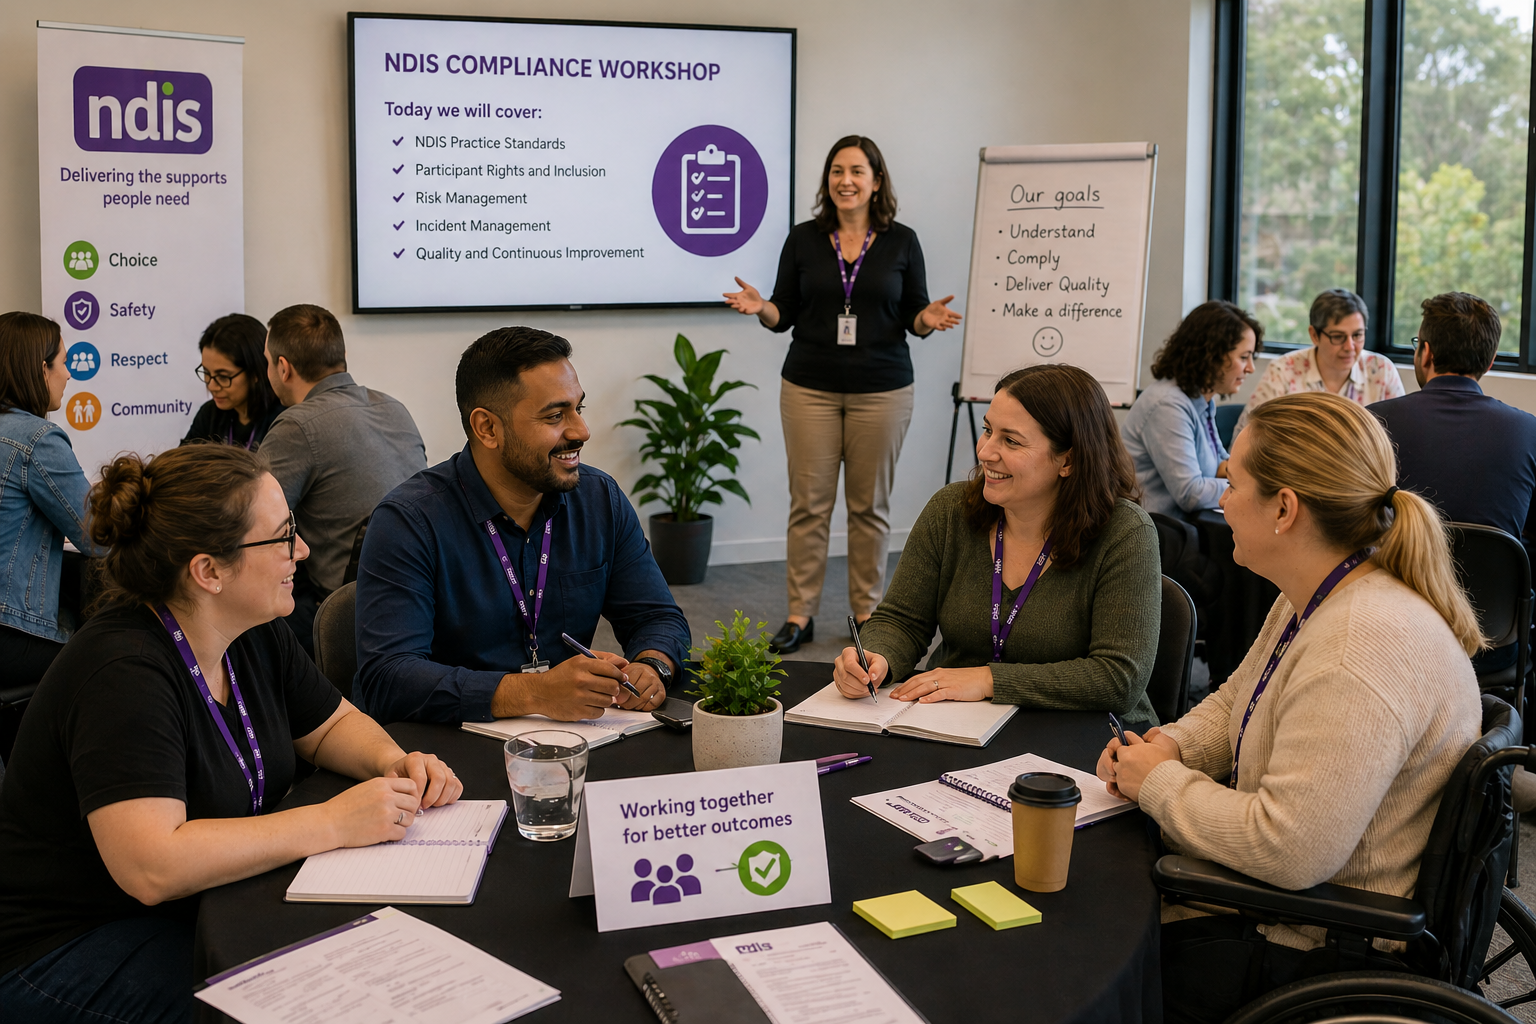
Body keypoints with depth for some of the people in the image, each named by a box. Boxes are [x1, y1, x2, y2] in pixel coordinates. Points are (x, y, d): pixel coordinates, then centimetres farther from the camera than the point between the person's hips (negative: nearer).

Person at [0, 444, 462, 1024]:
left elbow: (333, 725, 16)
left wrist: (395, 764, -7)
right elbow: (151, 866, -34)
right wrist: (332, 823, -30)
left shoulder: (255, 635, 1)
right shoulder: (121, 673, -25)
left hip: (207, 904, 8)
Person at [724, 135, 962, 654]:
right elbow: (785, 314, 6)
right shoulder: (804, 239, 4)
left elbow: (914, 315, 6)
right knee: (808, 502, 1)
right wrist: (761, 307, -15)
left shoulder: (902, 242, 2)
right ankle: (800, 613, 10)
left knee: (870, 504, 5)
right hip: (810, 387, 1)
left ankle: (867, 610, 17)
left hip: (881, 390, 0)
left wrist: (929, 318, -16)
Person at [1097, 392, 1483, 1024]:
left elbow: (1287, 850, -33)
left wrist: (1160, 782, -18)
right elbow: (1234, 704, 20)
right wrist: (1173, 745, -3)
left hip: (1314, 950, -9)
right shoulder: (1313, 601, 4)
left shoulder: (1363, 648, -31)